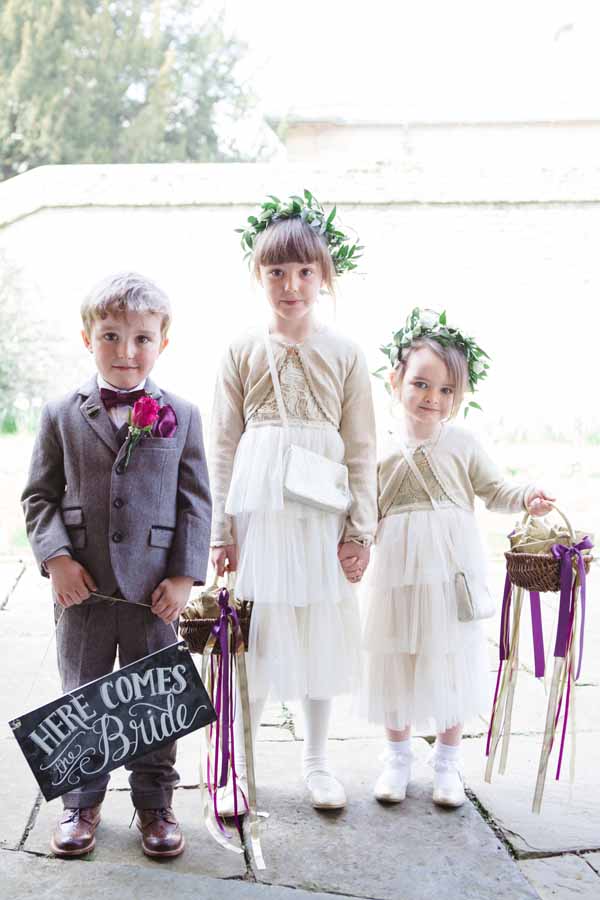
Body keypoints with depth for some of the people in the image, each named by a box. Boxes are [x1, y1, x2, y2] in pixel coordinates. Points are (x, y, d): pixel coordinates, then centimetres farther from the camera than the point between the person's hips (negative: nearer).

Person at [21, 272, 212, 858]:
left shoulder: (181, 416, 0)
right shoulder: (61, 415, 2)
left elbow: (195, 502, 2)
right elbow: (39, 495, 4)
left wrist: (184, 575, -5)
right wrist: (56, 557, -10)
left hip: (154, 589, 0)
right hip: (83, 588, 1)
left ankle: (154, 804, 28)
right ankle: (81, 803, 30)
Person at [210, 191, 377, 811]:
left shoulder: (344, 354, 4)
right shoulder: (243, 352, 2)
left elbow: (361, 451, 5)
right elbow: (223, 447, 2)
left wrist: (360, 529, 0)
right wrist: (221, 529, -2)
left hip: (322, 516, 1)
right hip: (257, 514, -1)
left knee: (321, 632, 10)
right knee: (251, 635, 3)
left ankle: (316, 761, 28)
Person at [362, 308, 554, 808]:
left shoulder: (462, 443, 0)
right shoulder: (382, 449, 1)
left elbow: (494, 490, 5)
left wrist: (526, 497, -14)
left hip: (452, 570, 0)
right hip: (399, 571, 1)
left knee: (451, 660, 7)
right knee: (398, 659, 9)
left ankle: (448, 761, 25)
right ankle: (397, 757, 28)